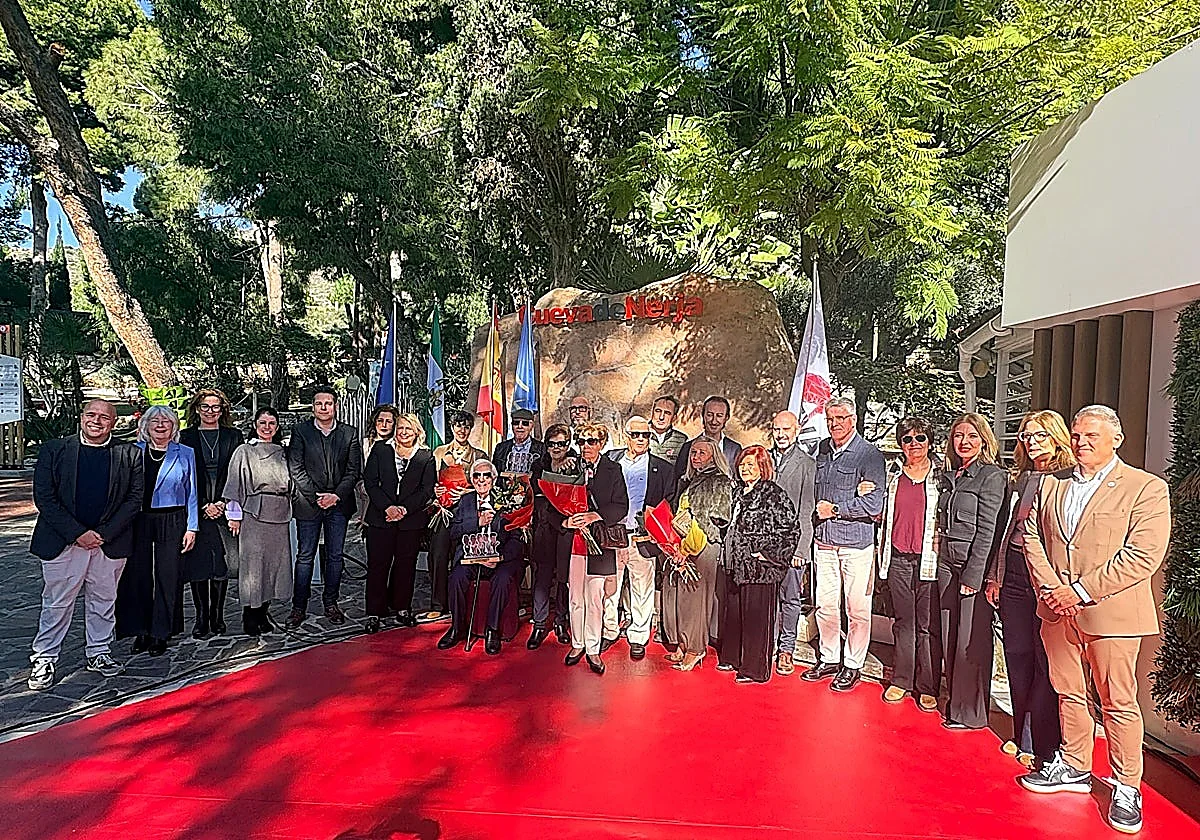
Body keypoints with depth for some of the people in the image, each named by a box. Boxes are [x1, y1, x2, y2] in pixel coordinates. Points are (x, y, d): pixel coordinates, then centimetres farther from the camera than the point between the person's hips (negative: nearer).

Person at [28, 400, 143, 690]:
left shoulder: (130, 454, 1)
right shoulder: (54, 449, 0)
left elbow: (135, 498, -1)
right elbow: (43, 496, -5)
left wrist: (103, 534, -10)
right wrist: (78, 533, -12)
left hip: (109, 543, 1)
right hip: (63, 543, -1)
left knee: (103, 601, 12)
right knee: (56, 603, 6)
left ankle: (99, 653, 26)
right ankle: (44, 659, 21)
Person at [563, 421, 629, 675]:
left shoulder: (613, 470, 3)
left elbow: (621, 506, -3)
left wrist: (595, 515, -18)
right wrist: (565, 520, -12)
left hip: (599, 542, -1)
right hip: (572, 541, 2)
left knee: (595, 599, 4)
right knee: (575, 598, 10)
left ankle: (593, 649, 16)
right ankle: (577, 644, 25)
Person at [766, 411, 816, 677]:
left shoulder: (807, 463, -2)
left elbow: (807, 510, -5)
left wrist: (802, 547, -10)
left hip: (791, 539, -3)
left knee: (791, 597, 5)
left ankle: (786, 649, 18)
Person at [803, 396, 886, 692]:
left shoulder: (870, 454, -9)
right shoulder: (821, 449, 8)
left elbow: (874, 504, -15)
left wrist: (835, 508, -12)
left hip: (856, 542, -5)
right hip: (823, 540, 5)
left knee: (857, 607, 3)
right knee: (825, 604, 11)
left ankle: (853, 666, 17)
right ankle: (829, 659, 26)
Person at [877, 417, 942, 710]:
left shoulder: (941, 476, 2)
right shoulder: (893, 475, 11)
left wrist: (941, 548, -6)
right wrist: (882, 557, 10)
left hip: (929, 559, -3)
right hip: (898, 558, 3)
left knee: (928, 625, 0)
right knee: (903, 622, 10)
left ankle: (927, 688, 10)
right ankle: (901, 681, 19)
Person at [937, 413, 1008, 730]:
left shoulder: (992, 477, -9)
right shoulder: (948, 476, 12)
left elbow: (987, 530, -13)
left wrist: (973, 575, -16)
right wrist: (940, 559, 11)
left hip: (974, 564, -7)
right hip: (947, 562, 7)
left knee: (971, 640, 0)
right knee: (950, 636, 12)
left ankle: (970, 713, 13)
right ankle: (954, 700, 26)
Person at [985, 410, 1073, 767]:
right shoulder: (1019, 479, 14)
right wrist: (994, 575, 15)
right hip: (1014, 577, 6)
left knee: (1047, 661, 0)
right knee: (1017, 657, 11)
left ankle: (1042, 747, 12)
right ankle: (1022, 736, 24)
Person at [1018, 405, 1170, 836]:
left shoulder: (1147, 488, -6)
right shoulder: (1052, 484, 11)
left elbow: (1144, 555, -14)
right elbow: (1032, 534, 10)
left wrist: (1081, 591, -16)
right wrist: (1049, 585, -5)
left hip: (1111, 612, -5)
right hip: (1058, 610, 5)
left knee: (1119, 702, 4)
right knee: (1069, 693, 16)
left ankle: (1126, 786, 20)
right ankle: (1074, 767, 31)